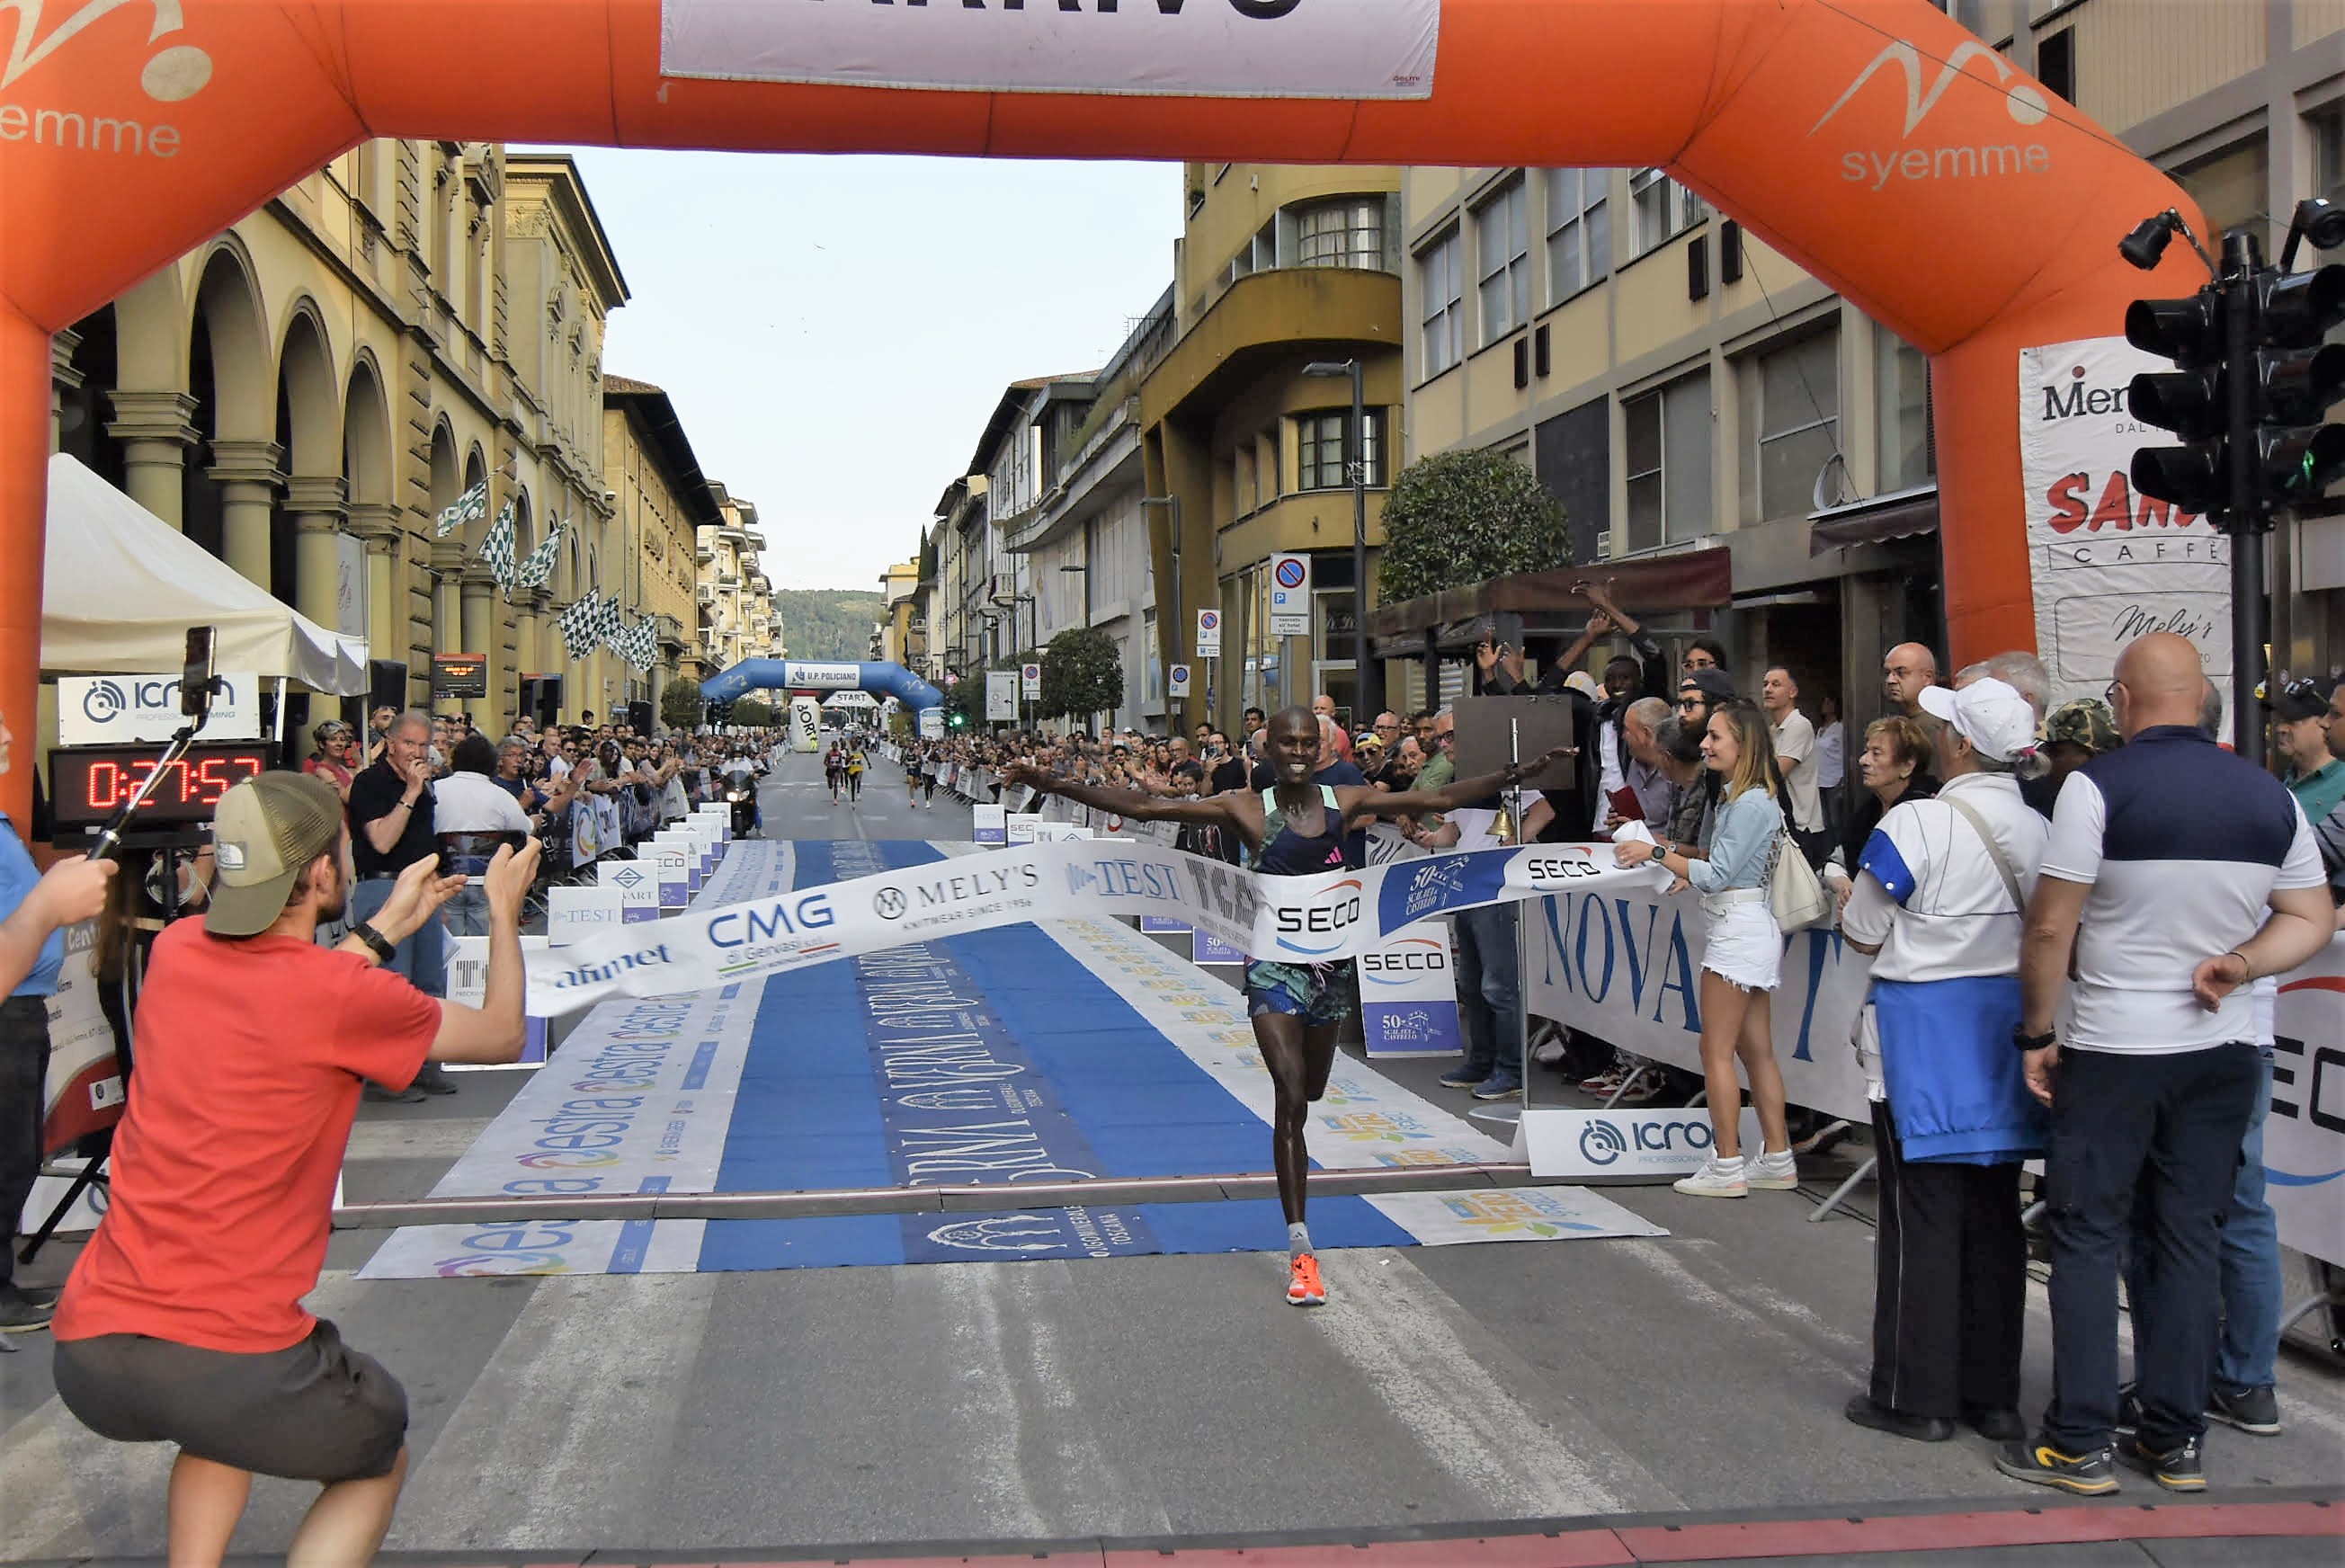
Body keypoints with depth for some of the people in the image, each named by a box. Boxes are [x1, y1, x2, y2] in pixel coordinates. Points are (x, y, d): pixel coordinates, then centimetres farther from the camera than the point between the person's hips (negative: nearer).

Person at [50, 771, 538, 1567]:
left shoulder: (176, 949, 5)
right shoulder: (348, 997, -11)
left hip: (86, 1351, 6)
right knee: (377, 1462, 24)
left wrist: (388, 924, 30)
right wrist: (503, 910, 22)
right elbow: (500, 1035, 7)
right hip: (230, 1357, -6)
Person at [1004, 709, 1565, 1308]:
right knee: (1291, 1098, -14)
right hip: (1275, 965, -4)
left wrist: (1516, 775, 4)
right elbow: (1144, 807, -11)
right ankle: (1300, 1248, -11)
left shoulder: (1345, 801, 1)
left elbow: (1438, 798, 6)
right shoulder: (1247, 810, -7)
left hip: (1331, 963, 4)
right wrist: (1056, 785, -18)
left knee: (1310, 1091, 19)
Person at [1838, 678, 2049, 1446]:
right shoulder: (2041, 832, 2)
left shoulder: (1917, 823, -16)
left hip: (1923, 1033, -5)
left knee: (1921, 1217, 3)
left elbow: (1863, 934, -9)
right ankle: (1993, 1393, 19)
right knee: (1994, 1216, 11)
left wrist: (1853, 898, 10)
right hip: (2006, 1031, 6)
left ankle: (1916, 1396, 9)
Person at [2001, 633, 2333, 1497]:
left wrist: (2038, 1034, -4)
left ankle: (2079, 1443, 6)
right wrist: (2238, 963, -3)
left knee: (2088, 1237, 4)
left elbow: (2050, 927, -13)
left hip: (2113, 1047, -5)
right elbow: (2313, 919, 10)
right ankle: (2176, 1441, 18)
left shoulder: (2098, 785, -13)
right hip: (2224, 1048, 5)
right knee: (2190, 1237, 11)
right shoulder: (2269, 795, 4)